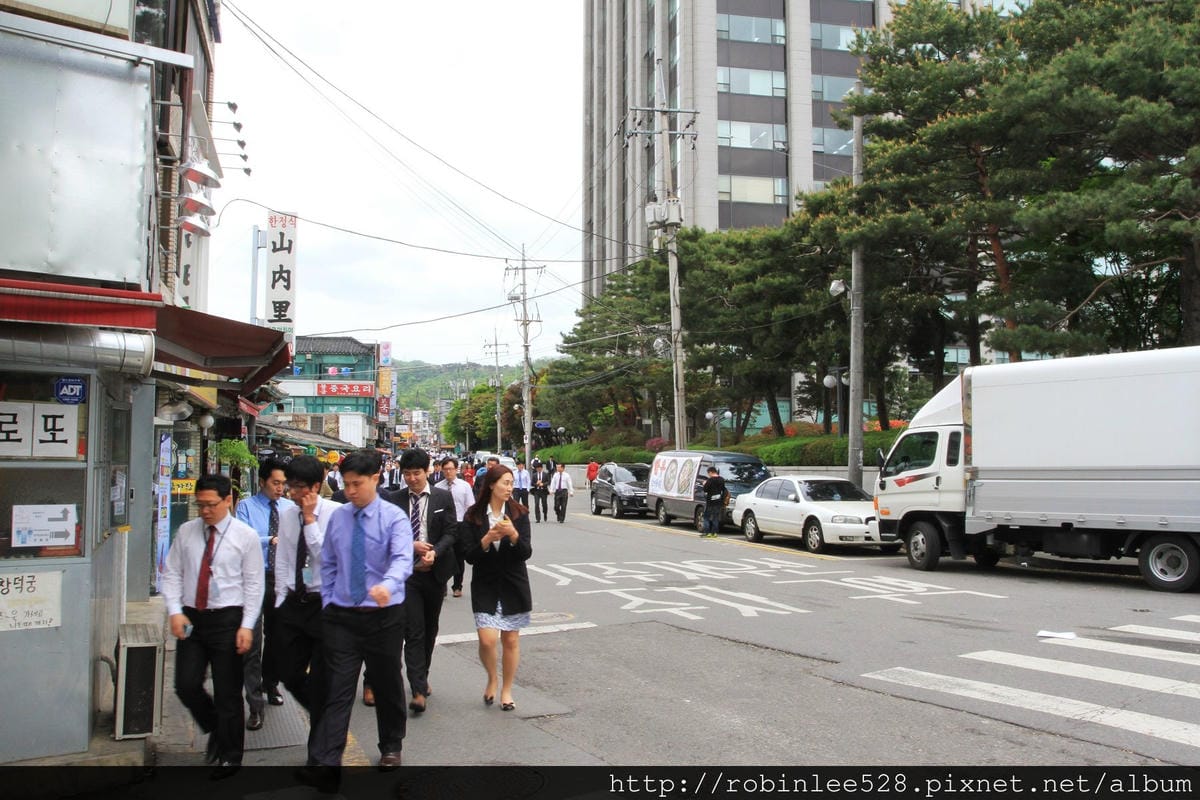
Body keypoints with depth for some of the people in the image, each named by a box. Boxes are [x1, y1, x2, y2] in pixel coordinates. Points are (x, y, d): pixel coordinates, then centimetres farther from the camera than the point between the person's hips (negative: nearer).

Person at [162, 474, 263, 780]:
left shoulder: (245, 536, -5)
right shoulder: (186, 532, 5)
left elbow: (254, 584, -5)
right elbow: (172, 573, 8)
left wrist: (247, 626, -11)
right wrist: (175, 611, -6)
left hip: (227, 619, -4)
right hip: (191, 617, 4)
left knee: (228, 693, 3)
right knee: (186, 685, 2)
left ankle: (230, 757, 20)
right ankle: (215, 730, 31)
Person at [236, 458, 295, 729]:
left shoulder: (290, 508, 7)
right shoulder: (246, 506, -3)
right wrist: (271, 540, -28)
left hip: (282, 578, 4)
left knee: (277, 636, 17)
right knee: (253, 640, -7)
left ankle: (270, 685, 37)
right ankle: (255, 704, -3)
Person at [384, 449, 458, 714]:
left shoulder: (443, 498, 2)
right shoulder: (394, 500, 1)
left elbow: (450, 532, -2)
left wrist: (434, 553, -19)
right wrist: (411, 545, -16)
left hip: (434, 572, 2)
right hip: (406, 572, -2)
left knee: (430, 630, 15)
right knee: (414, 632, -8)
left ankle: (421, 679, 32)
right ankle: (419, 690, -9)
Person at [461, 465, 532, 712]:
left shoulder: (519, 514, -1)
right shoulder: (473, 516, -3)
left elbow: (526, 552, -7)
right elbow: (469, 556, -6)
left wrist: (513, 535, -25)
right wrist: (487, 539, -23)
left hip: (513, 585, 1)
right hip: (485, 585, -1)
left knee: (511, 640, 6)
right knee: (487, 639, -11)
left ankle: (507, 690, 24)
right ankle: (492, 679, 19)